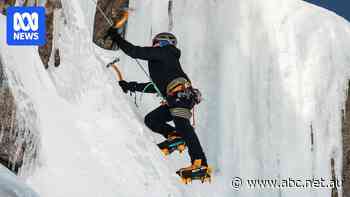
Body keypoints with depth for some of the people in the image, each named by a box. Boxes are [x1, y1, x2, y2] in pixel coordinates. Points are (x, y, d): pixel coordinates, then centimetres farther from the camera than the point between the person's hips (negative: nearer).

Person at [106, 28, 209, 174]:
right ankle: (176, 135, -9)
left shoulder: (162, 52, 11)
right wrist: (131, 86, 42)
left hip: (180, 93, -9)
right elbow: (155, 86, 42)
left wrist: (116, 37, 13)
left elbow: (135, 52, 2)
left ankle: (200, 162, -32)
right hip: (175, 99, 9)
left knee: (182, 124, -24)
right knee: (150, 119, 8)